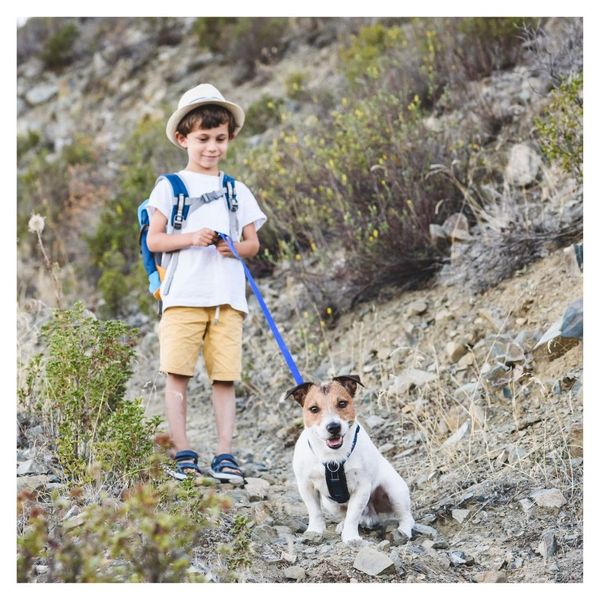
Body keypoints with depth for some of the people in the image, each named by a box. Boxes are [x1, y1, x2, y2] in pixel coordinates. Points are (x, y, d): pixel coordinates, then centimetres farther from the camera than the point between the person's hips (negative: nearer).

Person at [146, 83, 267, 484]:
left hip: (228, 296, 2)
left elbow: (253, 242, 16)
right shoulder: (170, 187, 8)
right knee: (178, 373, -5)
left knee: (226, 376, -2)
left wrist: (237, 247, -7)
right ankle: (183, 454, 2)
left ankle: (225, 455, 2)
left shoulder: (238, 191, 17)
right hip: (184, 294, -2)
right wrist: (191, 238, -14)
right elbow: (153, 240, 2)